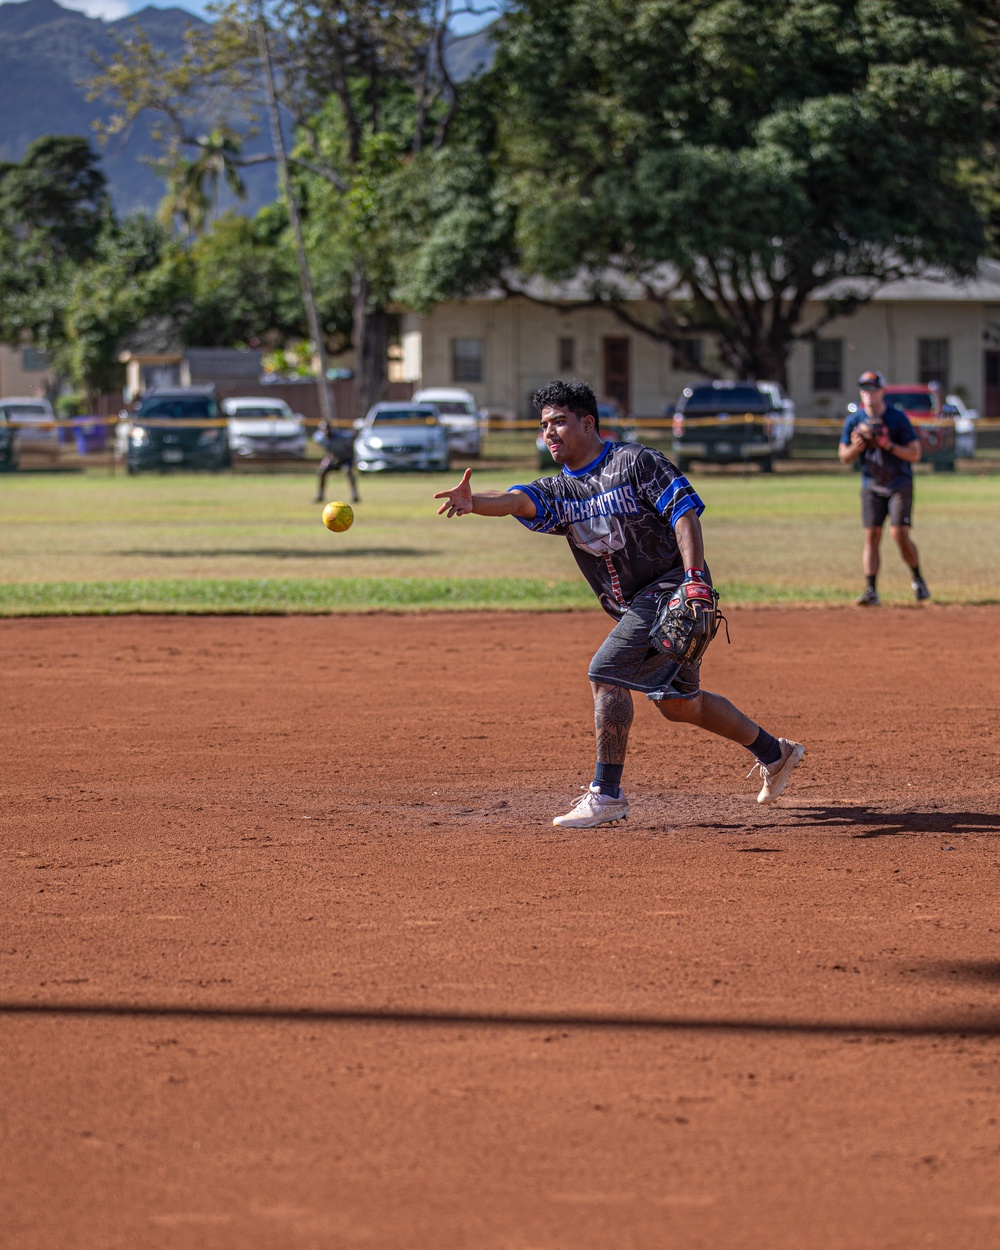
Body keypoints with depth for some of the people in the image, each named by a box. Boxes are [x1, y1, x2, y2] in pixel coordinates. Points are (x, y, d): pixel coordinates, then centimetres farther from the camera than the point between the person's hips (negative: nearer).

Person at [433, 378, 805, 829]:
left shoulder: (635, 462, -9)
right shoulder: (558, 491, 8)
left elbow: (684, 512, -15)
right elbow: (517, 500, -13)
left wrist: (694, 580, -28)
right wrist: (474, 503, -36)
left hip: (672, 590, -8)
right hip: (637, 606, 8)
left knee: (605, 673, -19)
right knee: (676, 702, 17)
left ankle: (606, 794, -14)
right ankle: (774, 753, 36)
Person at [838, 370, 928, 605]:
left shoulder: (898, 418, -9)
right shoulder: (854, 421, 0)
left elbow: (914, 454, -11)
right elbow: (844, 458, 4)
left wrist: (888, 445, -23)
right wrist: (857, 446, -18)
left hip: (900, 484, -3)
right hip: (871, 486, 3)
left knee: (899, 534, -13)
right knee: (871, 536, -6)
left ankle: (917, 579, 10)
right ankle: (871, 591, -7)